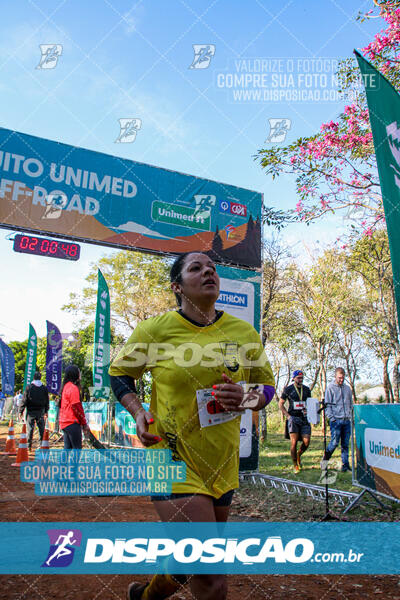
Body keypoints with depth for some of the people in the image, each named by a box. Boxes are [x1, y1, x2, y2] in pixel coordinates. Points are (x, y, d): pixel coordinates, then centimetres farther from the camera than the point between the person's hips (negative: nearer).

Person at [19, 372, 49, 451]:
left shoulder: (29, 387, -5)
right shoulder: (44, 388, 4)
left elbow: (24, 400, -5)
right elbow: (47, 401, 9)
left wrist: (21, 411, 3)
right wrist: (46, 411, 18)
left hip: (31, 411, -2)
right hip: (41, 411, 2)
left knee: (30, 428, 3)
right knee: (42, 428, 8)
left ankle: (29, 446, 4)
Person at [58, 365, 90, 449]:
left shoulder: (66, 386, 15)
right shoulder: (73, 388, -14)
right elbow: (76, 407, -16)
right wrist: (84, 424, -9)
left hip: (64, 422, 9)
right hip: (72, 422, -9)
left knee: (67, 447, 13)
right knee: (77, 448, -5)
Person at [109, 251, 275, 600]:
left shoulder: (244, 332, 0)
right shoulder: (155, 329, -8)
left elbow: (267, 386, 10)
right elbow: (118, 373, 6)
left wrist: (247, 397, -13)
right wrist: (139, 413, -11)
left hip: (223, 465, 5)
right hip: (173, 458, -4)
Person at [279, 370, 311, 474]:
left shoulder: (306, 389, 12)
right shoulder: (288, 389, 0)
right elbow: (281, 404, 6)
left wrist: (308, 410, 0)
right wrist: (288, 416, -4)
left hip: (304, 418, 3)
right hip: (293, 418, -3)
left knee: (306, 442, -5)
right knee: (294, 442, -8)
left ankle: (298, 455, 26)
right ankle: (295, 465, 7)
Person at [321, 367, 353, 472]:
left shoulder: (347, 388, 15)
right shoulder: (330, 388, 1)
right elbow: (327, 405, -2)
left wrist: (351, 416, 13)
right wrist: (331, 417, -11)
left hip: (347, 420, 4)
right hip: (336, 420, -4)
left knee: (345, 443, 5)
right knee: (334, 441, -9)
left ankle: (345, 464, 11)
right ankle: (325, 459, 10)